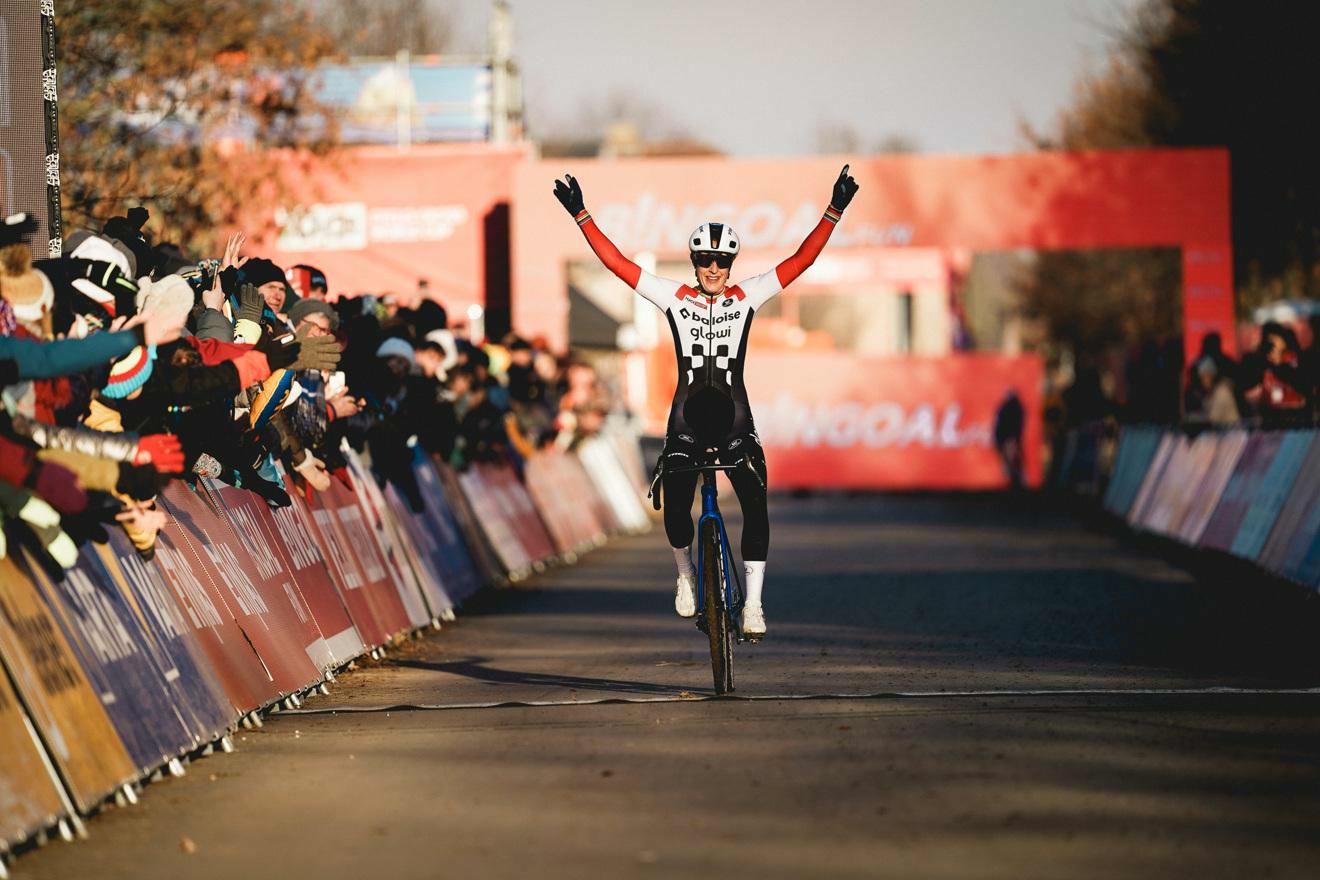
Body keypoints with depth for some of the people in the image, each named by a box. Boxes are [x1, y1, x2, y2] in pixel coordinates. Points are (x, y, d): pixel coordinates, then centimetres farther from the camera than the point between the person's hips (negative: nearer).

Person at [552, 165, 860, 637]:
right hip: (688, 412, 0)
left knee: (755, 504, -16)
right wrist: (581, 215, -5)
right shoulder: (674, 297, 4)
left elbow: (802, 260, -1)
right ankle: (686, 572, 20)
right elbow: (617, 262, 0)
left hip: (734, 413, 0)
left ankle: (753, 601, -9)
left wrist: (834, 211, -10)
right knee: (674, 506, -12)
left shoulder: (747, 296, 4)